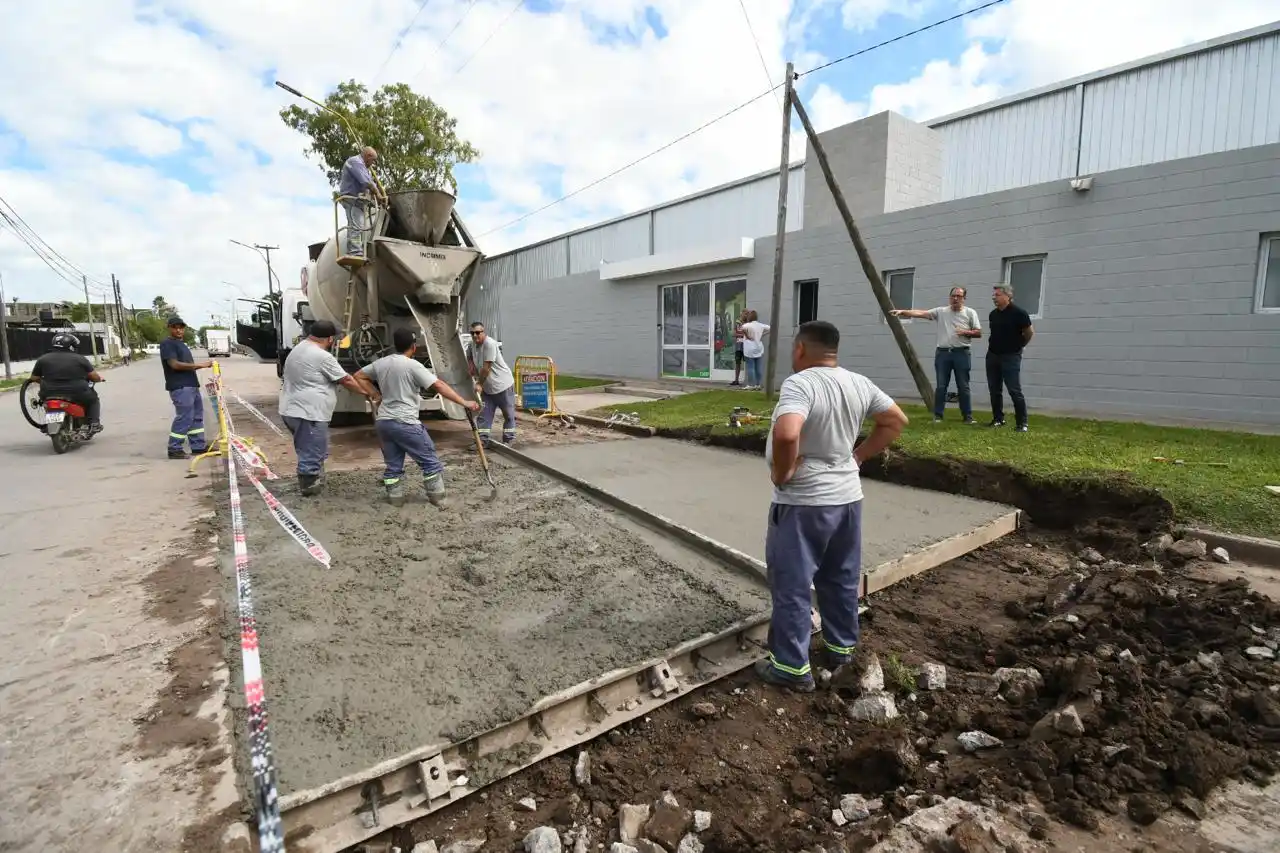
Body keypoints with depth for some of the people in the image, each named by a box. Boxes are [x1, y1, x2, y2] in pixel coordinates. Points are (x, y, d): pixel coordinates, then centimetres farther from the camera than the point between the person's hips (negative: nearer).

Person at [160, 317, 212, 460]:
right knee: (184, 418, -8)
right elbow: (175, 364, -20)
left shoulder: (182, 344, 21)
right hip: (180, 387, -10)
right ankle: (174, 449, 0)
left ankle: (198, 446, 19)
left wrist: (203, 365, 9)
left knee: (197, 416, 12)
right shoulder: (167, 343, -9)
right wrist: (199, 365, -19)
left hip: (191, 385, 10)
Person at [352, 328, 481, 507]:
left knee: (393, 464, 16)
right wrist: (464, 402, -18)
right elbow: (439, 386, -18)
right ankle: (437, 497, 10)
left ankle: (395, 497, 21)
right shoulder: (413, 365, -12)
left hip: (382, 421, 7)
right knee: (430, 461, 5)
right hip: (405, 423, -7)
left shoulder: (380, 363, 9)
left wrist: (373, 393, 16)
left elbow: (358, 376, 22)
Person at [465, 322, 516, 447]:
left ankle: (508, 440, 16)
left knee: (508, 415, 5)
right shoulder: (473, 344, 5)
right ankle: (483, 440, 12)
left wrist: (479, 384, -16)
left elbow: (486, 367, -23)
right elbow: (469, 355, 29)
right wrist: (472, 365, 9)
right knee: (484, 415, 7)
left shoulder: (490, 344, -22)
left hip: (503, 385, -8)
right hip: (487, 387, 8)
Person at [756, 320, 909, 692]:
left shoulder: (799, 384, -20)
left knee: (792, 586, 5)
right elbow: (896, 421, 15)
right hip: (847, 497, 8)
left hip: (802, 503, -7)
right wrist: (859, 456, 12)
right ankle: (840, 648, 36)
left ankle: (792, 667, 15)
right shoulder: (859, 384, 4)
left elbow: (786, 435, -37)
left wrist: (781, 472, -19)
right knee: (841, 580, 21)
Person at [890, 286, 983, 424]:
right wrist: (902, 311, -18)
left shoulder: (970, 313, 4)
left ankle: (968, 416, 11)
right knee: (941, 386, 4)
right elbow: (920, 313, -6)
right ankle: (937, 415, 11)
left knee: (963, 387, 4)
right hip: (942, 353, 1)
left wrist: (965, 332, -14)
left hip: (961, 353, -1)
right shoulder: (941, 311, 5)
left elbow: (979, 333, 5)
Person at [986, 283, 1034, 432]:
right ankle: (998, 419, 20)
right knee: (994, 390, 9)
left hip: (1011, 357, -6)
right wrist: (996, 345, 16)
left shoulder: (1019, 313, -12)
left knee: (1015, 391, -7)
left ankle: (1022, 423, -1)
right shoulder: (993, 314, 7)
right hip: (992, 356, 6)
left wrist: (1019, 345, 10)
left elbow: (1029, 332, -1)